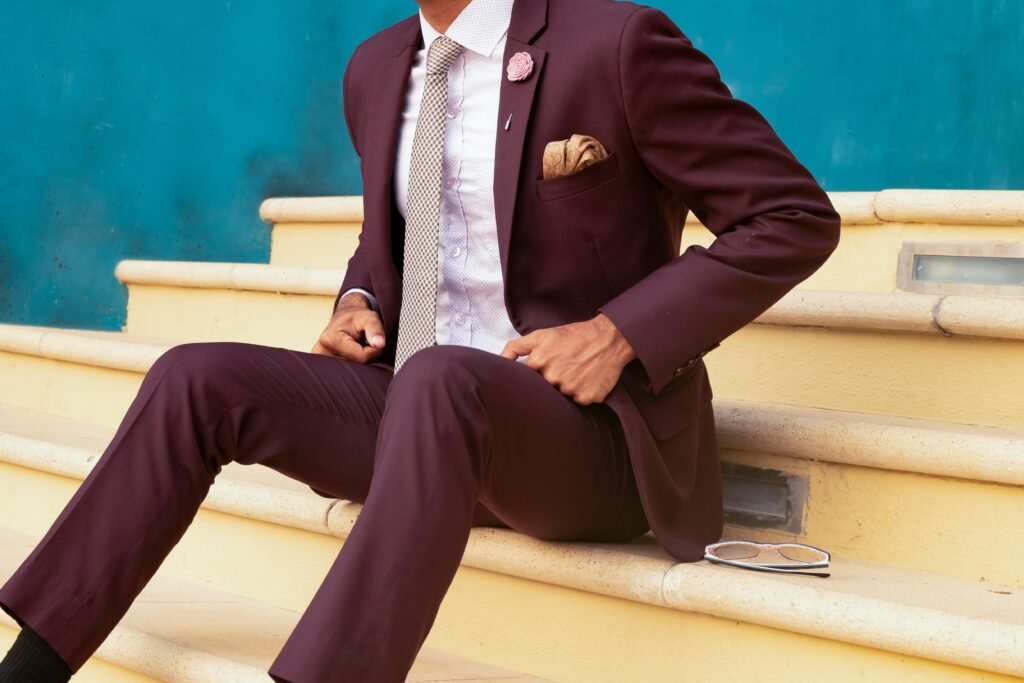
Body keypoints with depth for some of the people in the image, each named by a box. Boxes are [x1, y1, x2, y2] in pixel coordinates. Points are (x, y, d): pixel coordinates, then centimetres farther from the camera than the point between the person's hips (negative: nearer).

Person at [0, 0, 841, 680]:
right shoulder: (378, 69, 11)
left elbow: (797, 218, -11)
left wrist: (618, 334, -19)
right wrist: (360, 301, 5)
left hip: (589, 436, -7)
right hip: (426, 415, 7)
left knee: (438, 381, -38)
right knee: (196, 378, -12)